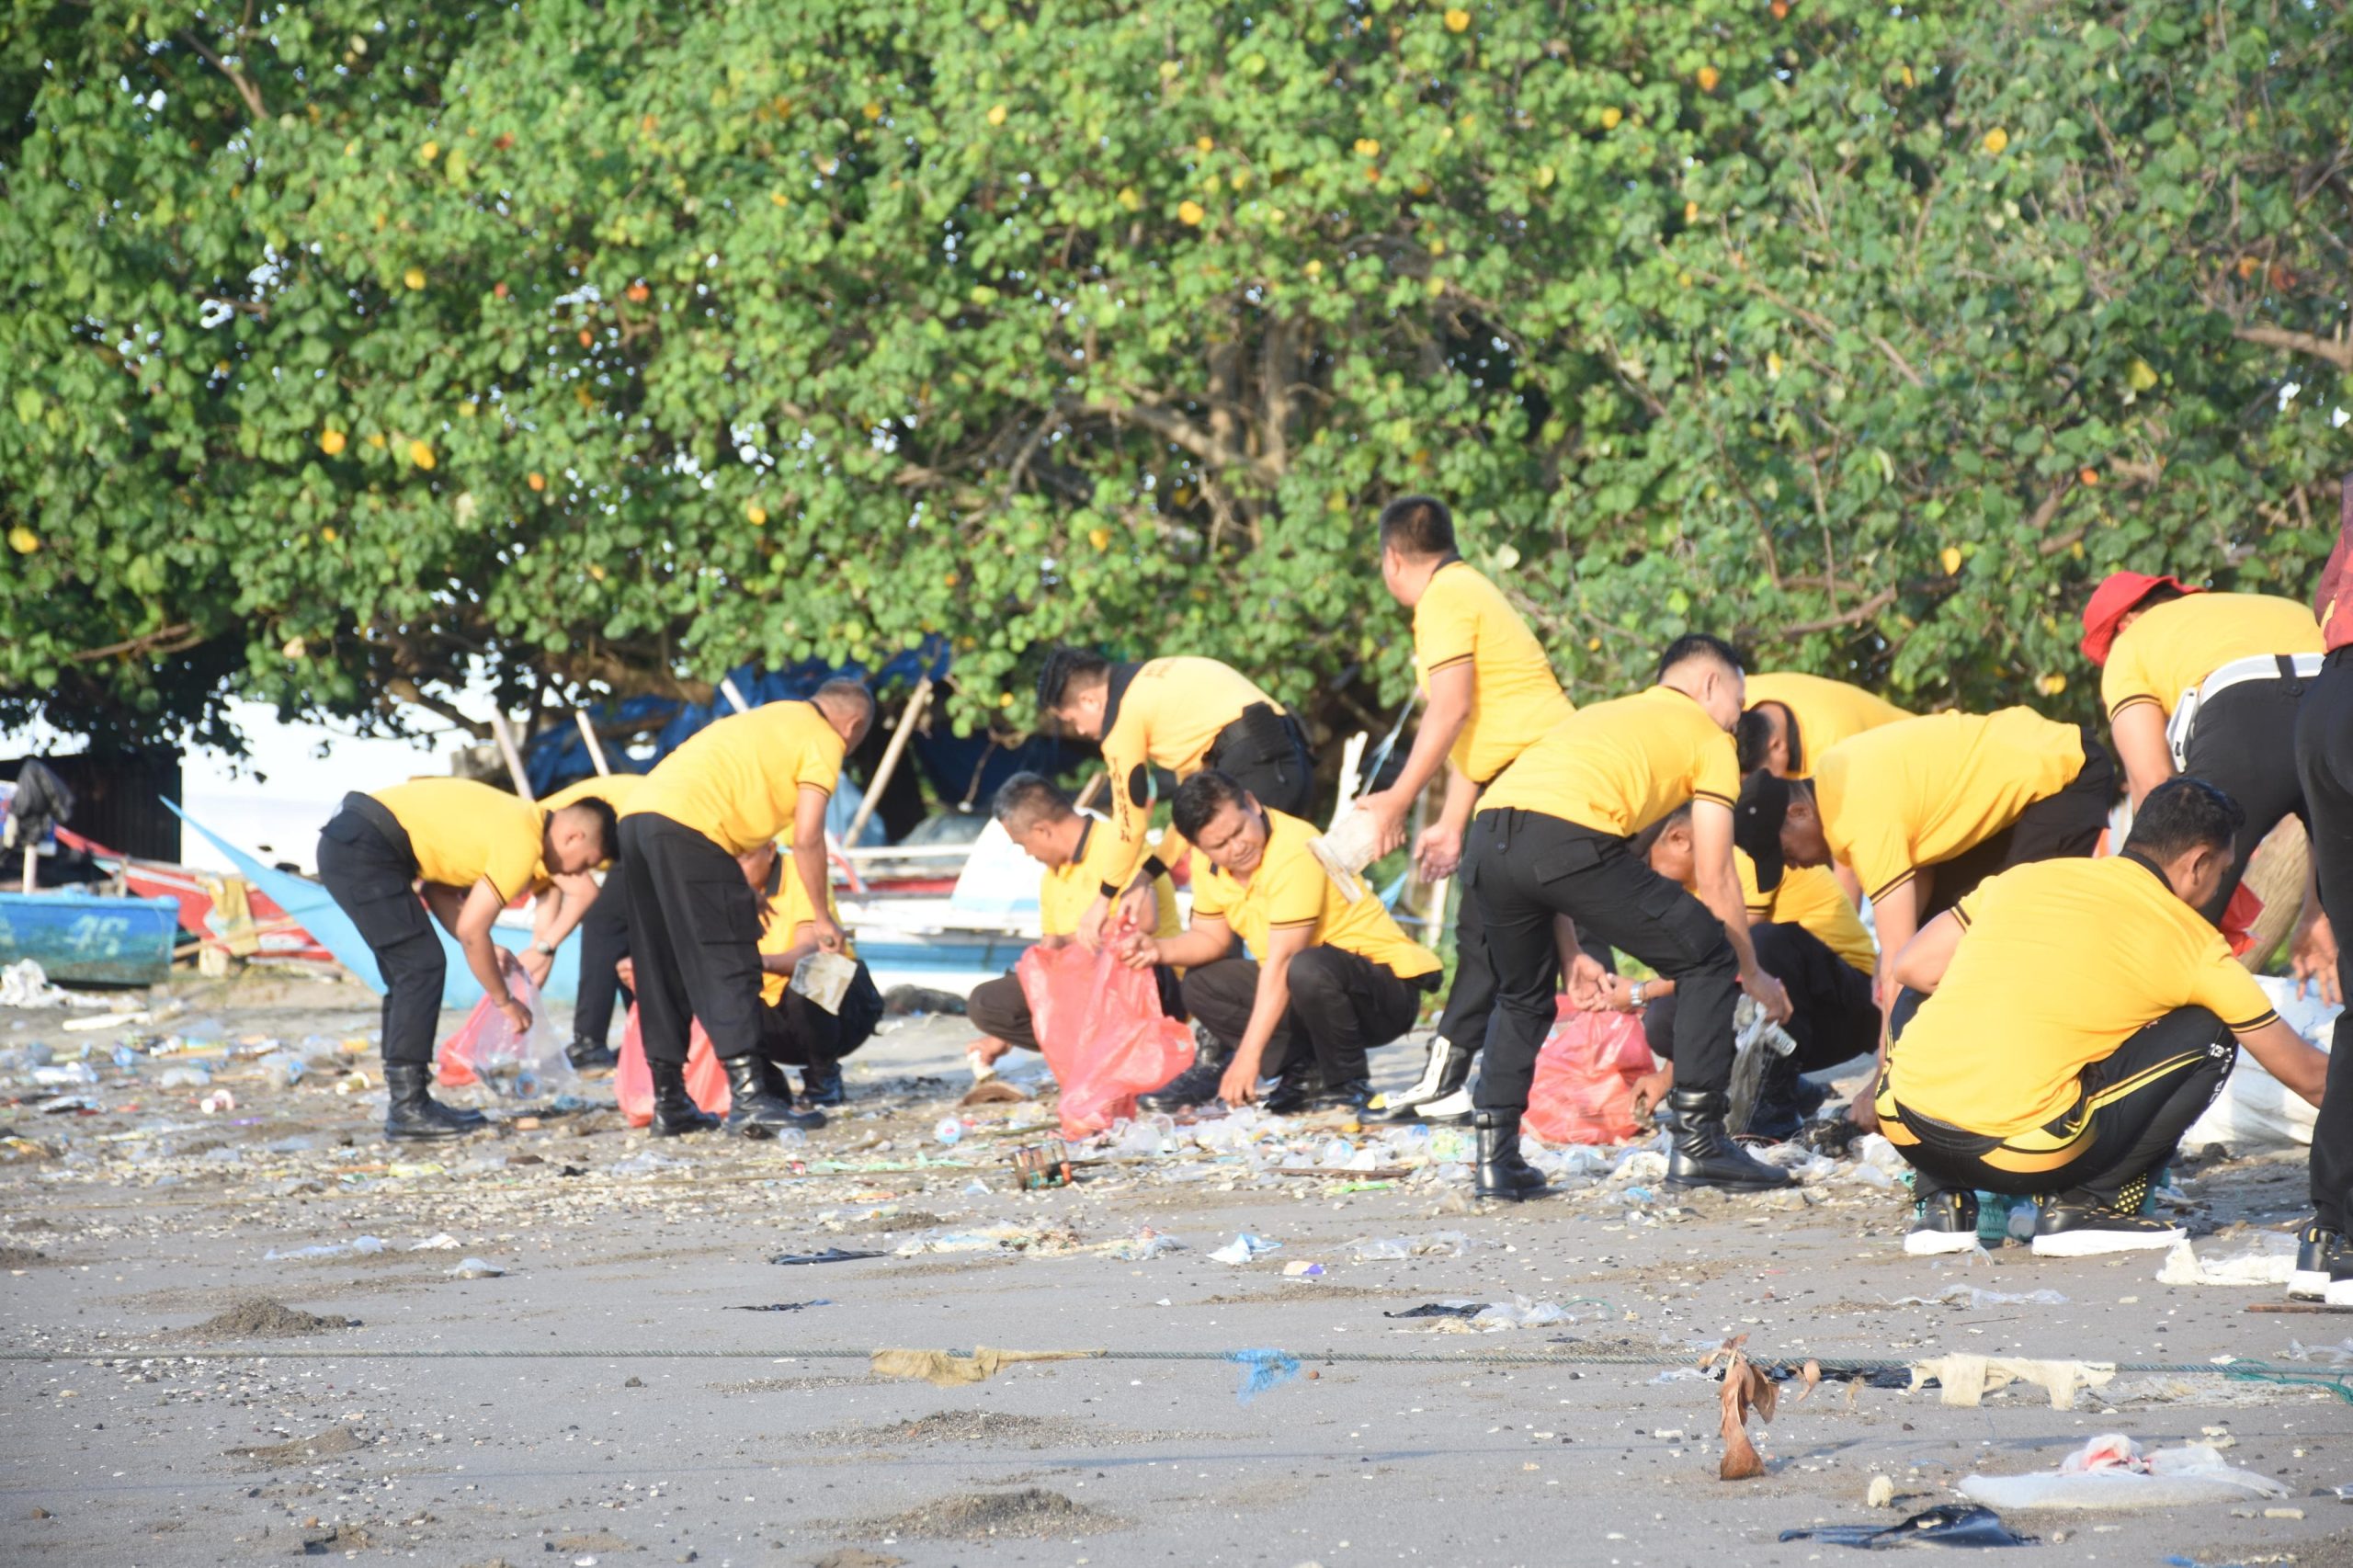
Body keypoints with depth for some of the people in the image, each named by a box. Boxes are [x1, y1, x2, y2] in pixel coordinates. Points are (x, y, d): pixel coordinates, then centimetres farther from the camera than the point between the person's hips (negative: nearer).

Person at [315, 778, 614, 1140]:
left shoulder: (517, 821, 16)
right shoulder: (522, 842, -14)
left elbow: (438, 888, 18)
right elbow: (471, 930, -14)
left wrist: (487, 951, 9)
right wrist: (505, 1002, -3)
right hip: (365, 849, -10)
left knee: (408, 978, 14)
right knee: (422, 967, -10)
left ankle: (408, 1104, 16)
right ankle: (408, 1109, -11)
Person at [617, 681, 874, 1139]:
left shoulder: (769, 720, 32)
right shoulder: (824, 740, 7)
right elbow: (806, 838, -2)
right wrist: (822, 918, 7)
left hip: (637, 815, 8)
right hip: (689, 826, -8)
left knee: (662, 971, 14)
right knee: (730, 967, -8)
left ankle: (668, 1100, 17)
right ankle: (748, 1097, -15)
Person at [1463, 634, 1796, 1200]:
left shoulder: (1603, 715, 39)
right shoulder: (1709, 737, 21)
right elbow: (1716, 884, 17)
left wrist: (1571, 952, 37)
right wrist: (1753, 974, 30)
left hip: (1487, 836, 6)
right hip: (1571, 836, -6)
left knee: (1521, 998, 30)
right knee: (1708, 959, 9)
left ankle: (1496, 1154, 21)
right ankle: (1698, 1143, 8)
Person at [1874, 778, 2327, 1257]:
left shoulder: (2027, 877, 17)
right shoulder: (2195, 945, 10)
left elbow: (1909, 967, 21)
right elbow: (2305, 1074, 21)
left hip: (1906, 1128, 3)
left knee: (1917, 998, 38)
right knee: (2208, 1036, 14)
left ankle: (1942, 1203, 23)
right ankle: (2087, 1204, 9)